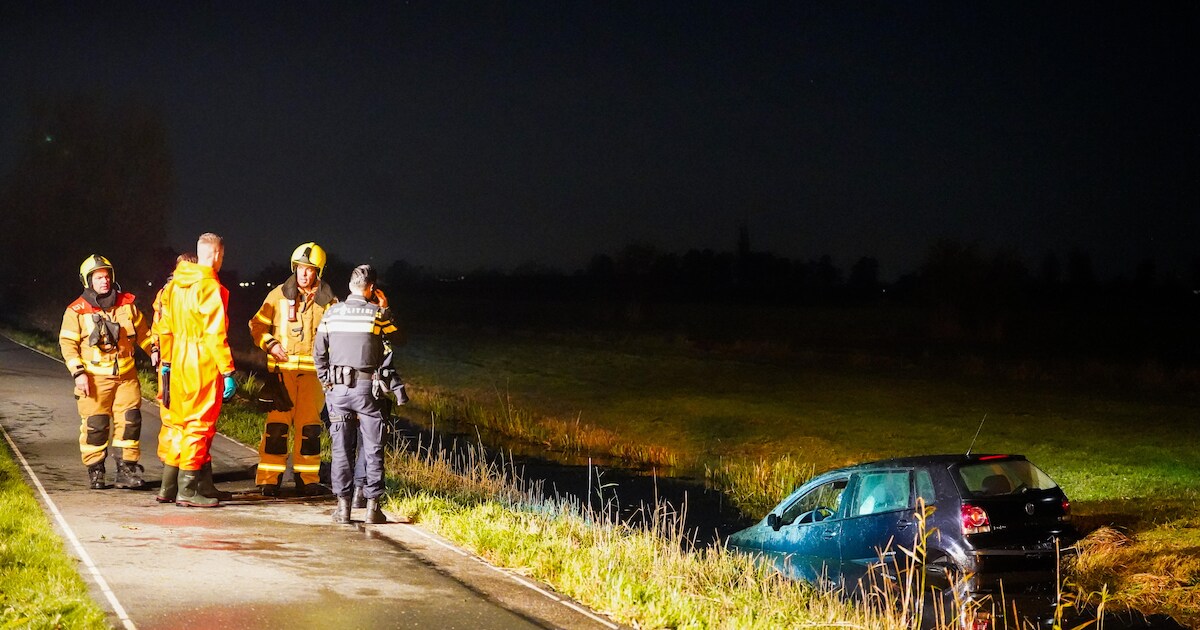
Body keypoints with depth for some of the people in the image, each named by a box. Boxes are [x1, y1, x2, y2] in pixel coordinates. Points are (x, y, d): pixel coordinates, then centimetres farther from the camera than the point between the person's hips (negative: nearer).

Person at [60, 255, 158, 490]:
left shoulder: (127, 304, 7)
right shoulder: (77, 311, -3)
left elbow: (142, 331, 18)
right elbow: (67, 344, -3)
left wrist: (154, 350, 3)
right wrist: (78, 373, -12)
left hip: (126, 376, 3)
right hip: (94, 378, -3)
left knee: (130, 420, -2)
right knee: (95, 425, -1)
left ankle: (127, 470, 6)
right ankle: (95, 472, 11)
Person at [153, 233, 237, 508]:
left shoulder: (175, 284, 11)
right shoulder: (210, 287, -14)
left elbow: (164, 327, 16)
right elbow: (215, 334, -19)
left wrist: (166, 362, 23)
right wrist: (228, 372, -16)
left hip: (179, 364, 8)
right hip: (204, 366, -8)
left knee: (183, 422, 17)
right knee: (199, 425, -2)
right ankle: (187, 490, -1)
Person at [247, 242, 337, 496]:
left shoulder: (327, 301, 7)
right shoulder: (279, 295, 4)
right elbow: (257, 325, 9)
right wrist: (270, 344, -8)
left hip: (313, 370, 2)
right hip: (282, 367, -2)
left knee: (309, 425, 5)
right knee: (277, 423, -6)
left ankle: (307, 480, 13)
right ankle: (269, 480, 0)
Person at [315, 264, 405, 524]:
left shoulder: (332, 312, 4)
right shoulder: (377, 313, -5)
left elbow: (319, 353, 7)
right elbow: (398, 339, 8)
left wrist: (326, 383, 15)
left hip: (338, 388, 2)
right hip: (367, 387, -2)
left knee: (341, 447, 6)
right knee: (372, 449, 4)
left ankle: (343, 505, 6)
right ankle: (373, 505, 4)